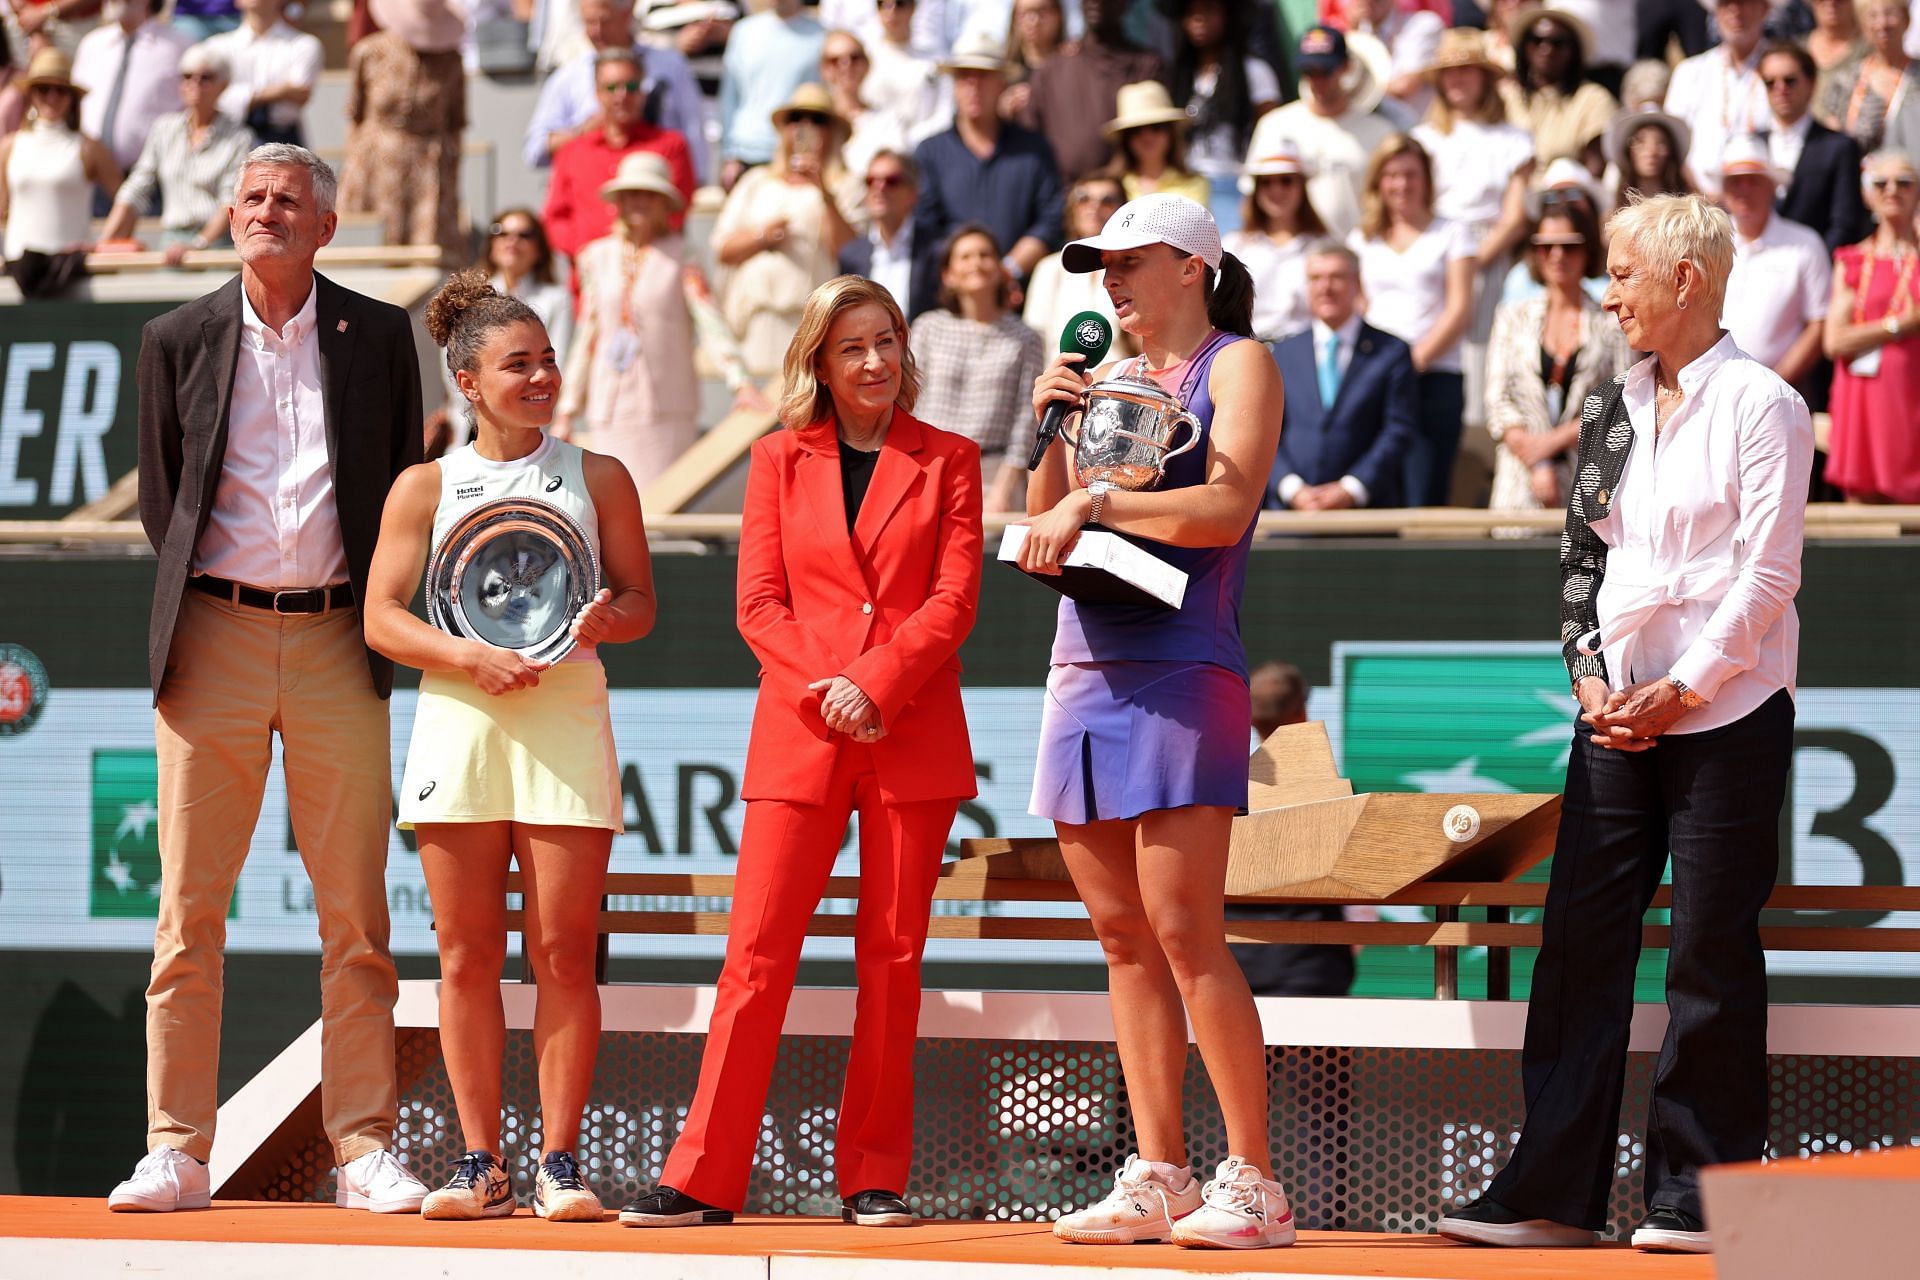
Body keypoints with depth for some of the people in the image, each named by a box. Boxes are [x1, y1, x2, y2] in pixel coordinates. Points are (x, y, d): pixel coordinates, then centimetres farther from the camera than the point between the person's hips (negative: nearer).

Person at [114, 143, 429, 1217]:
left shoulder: (378, 334, 8)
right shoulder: (179, 340, 9)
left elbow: (404, 490, 11)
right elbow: (160, 496, 14)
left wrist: (381, 615, 5)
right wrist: (199, 597, 7)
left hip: (336, 643, 0)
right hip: (215, 637, 0)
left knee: (356, 912, -1)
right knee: (189, 909, -2)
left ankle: (366, 1151, 2)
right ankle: (177, 1153, 0)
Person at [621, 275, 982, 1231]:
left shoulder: (947, 461, 8)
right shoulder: (780, 461, 11)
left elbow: (955, 596, -1)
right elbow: (760, 602, 5)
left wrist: (874, 683, -14)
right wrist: (825, 693, -10)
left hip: (913, 734, 0)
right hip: (799, 730, 0)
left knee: (892, 956, 2)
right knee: (758, 947, -6)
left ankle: (873, 1178, 8)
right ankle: (704, 1178, -6)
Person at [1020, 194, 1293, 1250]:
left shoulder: (1237, 364, 0)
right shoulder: (1114, 379, 20)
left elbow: (1226, 508, -14)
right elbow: (1045, 531, 17)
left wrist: (1094, 504, -15)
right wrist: (1054, 434, 3)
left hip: (1181, 672, -7)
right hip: (1085, 673, 7)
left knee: (1184, 933, -12)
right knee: (1123, 937, 5)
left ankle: (1252, 1183, -10)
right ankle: (1156, 1180, 7)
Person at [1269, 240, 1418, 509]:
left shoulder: (1393, 352, 6)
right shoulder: (1283, 353, 14)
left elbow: (1400, 431, 0)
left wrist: (1352, 489, -11)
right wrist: (1292, 489, -8)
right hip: (1292, 513, 2)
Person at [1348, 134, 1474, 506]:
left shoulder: (1450, 235, 8)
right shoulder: (1363, 241, 18)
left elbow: (1459, 309, 0)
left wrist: (1416, 360, -11)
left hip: (1434, 379, -3)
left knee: (1423, 500, -10)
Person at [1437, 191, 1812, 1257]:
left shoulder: (1761, 406, -5)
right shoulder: (1612, 409, 14)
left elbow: (1767, 575, -10)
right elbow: (1580, 559, 16)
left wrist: (1678, 691, -13)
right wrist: (1592, 679, 1)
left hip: (1727, 710, -6)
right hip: (1619, 713, 6)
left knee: (1712, 952, -2)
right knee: (1580, 939, 1)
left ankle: (1698, 1196, 3)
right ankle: (1552, 1191, 3)